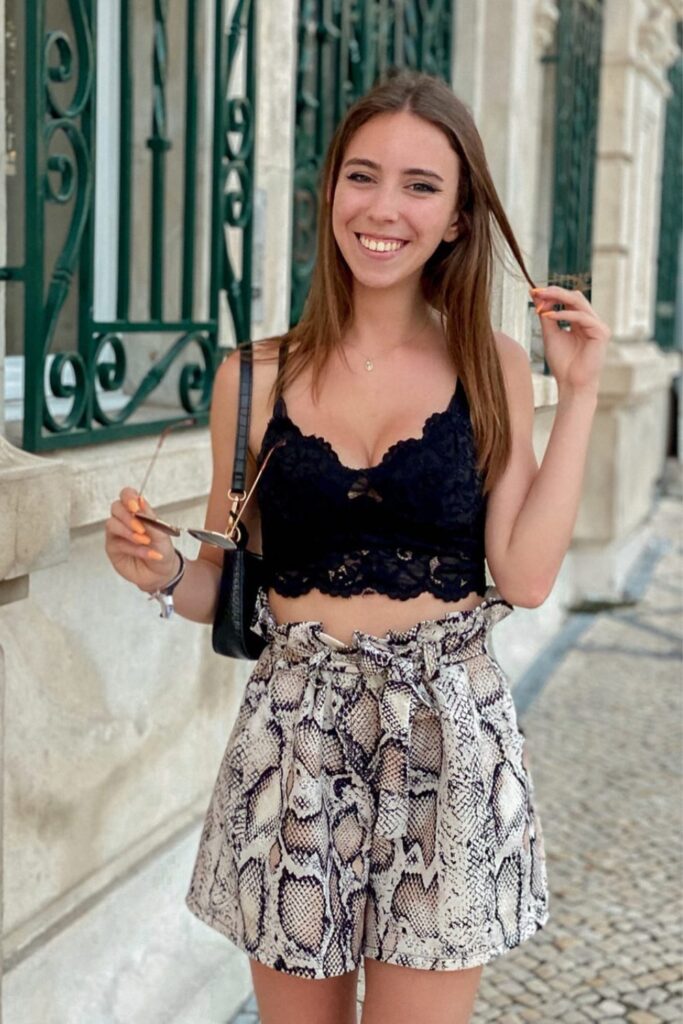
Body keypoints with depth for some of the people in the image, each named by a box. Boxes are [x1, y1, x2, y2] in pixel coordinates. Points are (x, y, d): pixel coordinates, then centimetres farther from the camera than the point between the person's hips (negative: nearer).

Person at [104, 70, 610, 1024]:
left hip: (450, 738, 0)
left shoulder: (493, 367, 1)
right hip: (294, 738, 1)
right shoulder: (257, 377, 1)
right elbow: (228, 582, 8)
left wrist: (577, 394, -6)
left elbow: (525, 576, -7)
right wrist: (160, 572, -13)